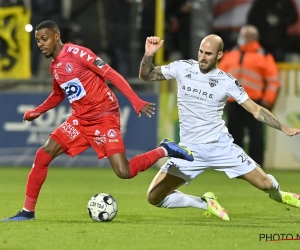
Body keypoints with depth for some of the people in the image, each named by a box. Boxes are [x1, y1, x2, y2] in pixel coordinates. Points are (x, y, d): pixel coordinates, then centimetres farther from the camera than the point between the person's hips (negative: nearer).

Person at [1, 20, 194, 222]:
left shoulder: (76, 53, -15)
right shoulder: (54, 66, 9)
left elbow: (111, 74, -16)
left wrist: (136, 102, -22)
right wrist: (36, 112, 18)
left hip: (104, 118, -7)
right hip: (81, 119, 7)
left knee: (124, 172, -17)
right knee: (42, 156, -2)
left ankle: (165, 150, 6)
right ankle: (28, 211, 7)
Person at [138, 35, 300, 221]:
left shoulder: (227, 82, -6)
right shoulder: (182, 68, -3)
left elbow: (255, 110, 0)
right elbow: (146, 75, 5)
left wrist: (284, 129, -7)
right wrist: (149, 54, -15)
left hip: (220, 145, -1)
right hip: (190, 149, 1)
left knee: (265, 183, -4)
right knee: (154, 197, -12)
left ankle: (277, 194, 37)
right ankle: (205, 202, 12)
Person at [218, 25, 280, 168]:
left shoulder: (263, 56, 4)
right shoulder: (230, 55, 17)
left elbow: (273, 80, 0)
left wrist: (267, 100, -8)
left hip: (254, 103, -4)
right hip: (234, 103, 4)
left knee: (256, 136, -4)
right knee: (234, 135, 6)